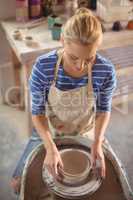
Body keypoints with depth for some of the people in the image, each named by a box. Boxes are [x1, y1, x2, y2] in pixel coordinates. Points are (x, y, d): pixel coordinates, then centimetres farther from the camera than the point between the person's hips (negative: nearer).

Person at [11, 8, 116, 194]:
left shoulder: (106, 71, -28)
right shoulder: (42, 67, -30)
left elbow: (104, 108, -10)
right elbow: (37, 112, -18)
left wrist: (97, 142, -26)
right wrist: (51, 147, -30)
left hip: (85, 133, 1)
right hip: (48, 132, 0)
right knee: (19, 183, 6)